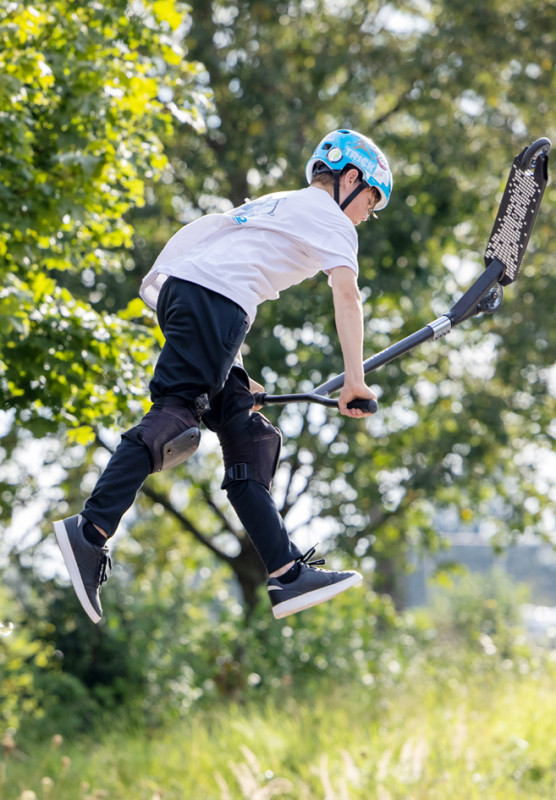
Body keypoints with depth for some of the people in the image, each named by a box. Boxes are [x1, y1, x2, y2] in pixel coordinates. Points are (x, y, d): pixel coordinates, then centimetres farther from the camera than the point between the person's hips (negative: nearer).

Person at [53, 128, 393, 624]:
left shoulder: (276, 206, 36)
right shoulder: (330, 217, 11)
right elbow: (346, 292, -3)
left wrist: (233, 379, 34)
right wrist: (354, 378, -7)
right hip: (215, 298, -9)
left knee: (248, 435, 6)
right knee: (175, 414, -20)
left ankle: (288, 574, 3)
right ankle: (91, 531, -35)